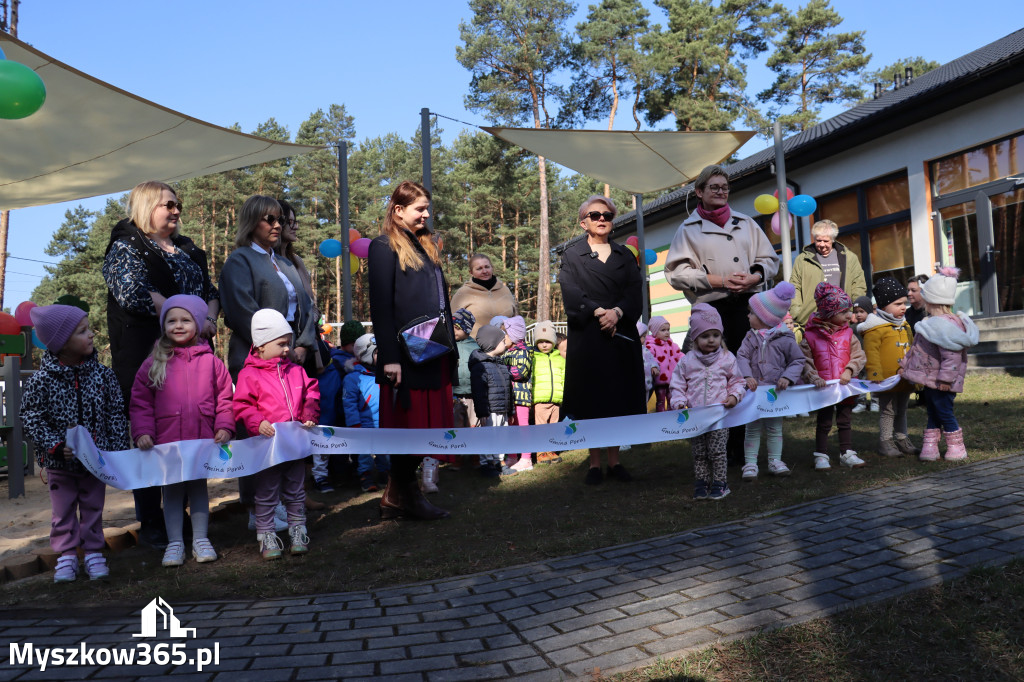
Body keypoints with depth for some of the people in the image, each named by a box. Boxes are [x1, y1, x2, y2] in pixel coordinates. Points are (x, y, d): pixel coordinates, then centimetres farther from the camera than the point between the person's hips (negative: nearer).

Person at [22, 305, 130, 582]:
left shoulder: (103, 375, -6)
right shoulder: (41, 381, -13)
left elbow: (115, 414, -2)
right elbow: (31, 418, -8)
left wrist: (119, 451, -4)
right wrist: (55, 446, -17)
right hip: (59, 463, -1)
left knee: (93, 508, 12)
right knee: (63, 511, 11)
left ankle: (93, 552, 25)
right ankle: (66, 555, 24)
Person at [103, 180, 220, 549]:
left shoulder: (187, 249, 21)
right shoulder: (125, 247, 1)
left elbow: (211, 290, 18)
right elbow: (135, 293, -15)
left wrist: (209, 318, -4)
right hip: (148, 356, -5)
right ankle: (151, 524, 10)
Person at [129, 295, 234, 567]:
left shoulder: (210, 361, 1)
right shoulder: (154, 363, 1)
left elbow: (224, 397, 3)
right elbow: (140, 402, 2)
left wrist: (225, 427, -6)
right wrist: (142, 432, -8)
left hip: (203, 439, 0)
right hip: (167, 440, 0)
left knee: (199, 487, 13)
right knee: (172, 490, 9)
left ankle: (201, 539, 24)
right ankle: (175, 543, 20)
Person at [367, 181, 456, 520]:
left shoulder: (426, 246, 19)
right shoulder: (384, 246, -5)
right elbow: (380, 305, -12)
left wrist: (450, 346, 15)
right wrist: (389, 357, -18)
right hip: (407, 355, -8)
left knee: (426, 425, 10)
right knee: (410, 425, 1)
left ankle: (399, 495, 22)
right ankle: (402, 496, 16)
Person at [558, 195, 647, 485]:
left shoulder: (624, 255, 17)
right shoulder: (572, 255, 9)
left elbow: (634, 291, 3)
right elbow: (571, 292, -6)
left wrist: (616, 312, -15)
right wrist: (598, 313, -17)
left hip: (621, 334, 3)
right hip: (586, 336, -2)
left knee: (618, 397, 2)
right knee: (591, 398, -3)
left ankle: (614, 460, 10)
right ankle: (595, 463, 3)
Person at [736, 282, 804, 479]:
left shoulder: (785, 339, -5)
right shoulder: (751, 337, 2)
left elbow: (798, 360, -1)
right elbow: (742, 357, -5)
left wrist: (788, 377, -16)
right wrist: (747, 376, -21)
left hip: (776, 391, -1)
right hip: (754, 390, 2)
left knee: (775, 428, 10)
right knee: (752, 428, 5)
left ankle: (775, 461, 22)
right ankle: (750, 463, 10)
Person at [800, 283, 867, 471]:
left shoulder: (847, 333, 0)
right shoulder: (811, 335, -9)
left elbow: (859, 356, 0)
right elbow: (805, 361, -6)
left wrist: (849, 371, -15)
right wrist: (814, 378, -17)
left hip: (845, 385, 3)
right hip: (823, 388, -3)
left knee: (845, 421, 13)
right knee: (823, 423, 8)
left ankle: (847, 453, 25)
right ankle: (821, 456, 18)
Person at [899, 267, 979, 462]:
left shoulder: (944, 325, -22)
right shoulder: (931, 323, 10)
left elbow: (951, 355, -27)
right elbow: (917, 349, 20)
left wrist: (945, 378, -26)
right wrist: (905, 364, 22)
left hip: (939, 384, -10)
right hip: (929, 381, 10)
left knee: (944, 412, 2)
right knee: (932, 413, 15)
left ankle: (956, 447, 17)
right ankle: (930, 446, 23)